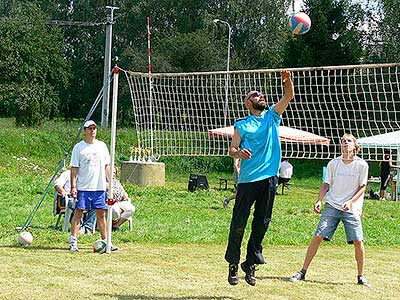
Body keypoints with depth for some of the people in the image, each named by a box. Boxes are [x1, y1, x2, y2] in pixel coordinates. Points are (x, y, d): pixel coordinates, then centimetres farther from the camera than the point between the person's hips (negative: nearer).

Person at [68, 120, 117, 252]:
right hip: (83, 187, -3)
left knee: (101, 214, 7)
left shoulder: (102, 146, 11)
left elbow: (106, 166, 16)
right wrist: (73, 187, -10)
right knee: (78, 212, -4)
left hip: (100, 187, 3)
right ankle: (73, 242, -2)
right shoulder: (79, 147, -1)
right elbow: (74, 168, -3)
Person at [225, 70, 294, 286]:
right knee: (239, 223, -1)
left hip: (269, 178, 3)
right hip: (248, 179, -3)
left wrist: (287, 80, -13)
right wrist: (239, 153, -22)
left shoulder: (272, 117, 13)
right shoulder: (242, 125, 4)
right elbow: (231, 150, 1)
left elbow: (289, 96, 6)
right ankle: (233, 264, 10)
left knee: (262, 223, 6)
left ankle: (251, 263, 15)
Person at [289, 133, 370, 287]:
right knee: (318, 237, -6)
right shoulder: (333, 163, 2)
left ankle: (360, 277, 8)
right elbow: (326, 184, 10)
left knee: (358, 241, -10)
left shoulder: (362, 165, -3)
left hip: (352, 208, -1)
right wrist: (319, 200, -3)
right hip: (332, 206, 1)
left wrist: (350, 202, -12)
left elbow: (362, 187, 1)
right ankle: (303, 271, 2)